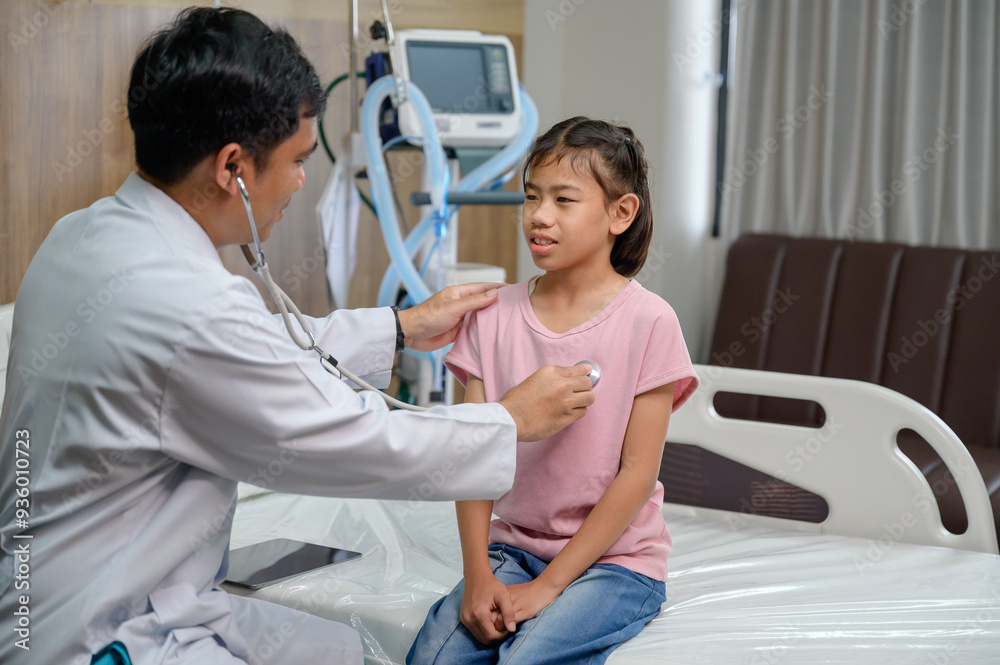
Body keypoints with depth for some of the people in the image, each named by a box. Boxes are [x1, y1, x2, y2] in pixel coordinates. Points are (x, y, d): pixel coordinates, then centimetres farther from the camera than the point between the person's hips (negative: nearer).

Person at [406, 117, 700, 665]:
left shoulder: (647, 321, -10)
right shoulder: (494, 315, 1)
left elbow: (637, 474, -11)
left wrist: (548, 585, -13)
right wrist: (477, 576, -12)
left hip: (614, 559, -3)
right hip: (513, 545, 3)